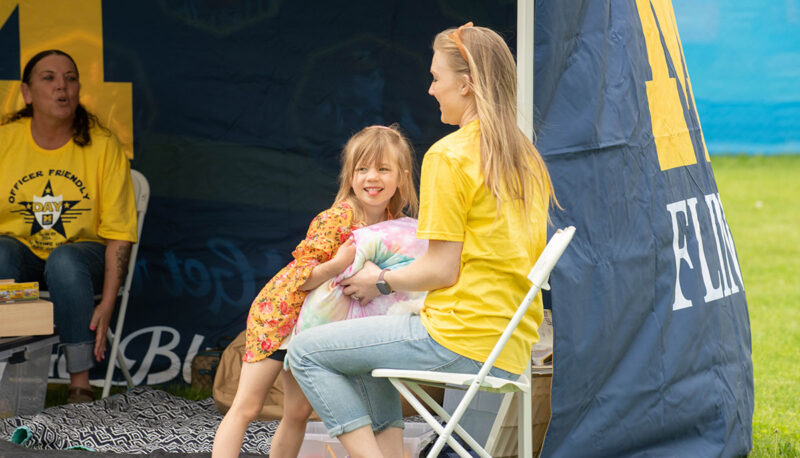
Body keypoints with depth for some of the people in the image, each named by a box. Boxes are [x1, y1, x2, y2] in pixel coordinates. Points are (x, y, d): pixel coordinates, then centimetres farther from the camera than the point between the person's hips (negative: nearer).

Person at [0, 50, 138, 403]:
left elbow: (119, 232, -8)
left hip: (81, 253, -1)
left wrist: (107, 304, -18)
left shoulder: (102, 145, -7)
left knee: (64, 261, -36)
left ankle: (80, 385, -28)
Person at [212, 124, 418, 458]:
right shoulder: (335, 219, -26)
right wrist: (338, 264, -43)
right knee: (246, 407, -6)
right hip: (278, 314, -6)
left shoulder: (395, 225, -6)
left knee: (298, 412, 9)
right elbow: (301, 278, -26)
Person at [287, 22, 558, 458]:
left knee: (306, 352, 2)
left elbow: (441, 270, -15)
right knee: (371, 360, 31)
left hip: (459, 340, -9)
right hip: (513, 348, 9)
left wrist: (382, 281, 3)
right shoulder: (525, 157, 13)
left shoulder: (449, 155, -11)